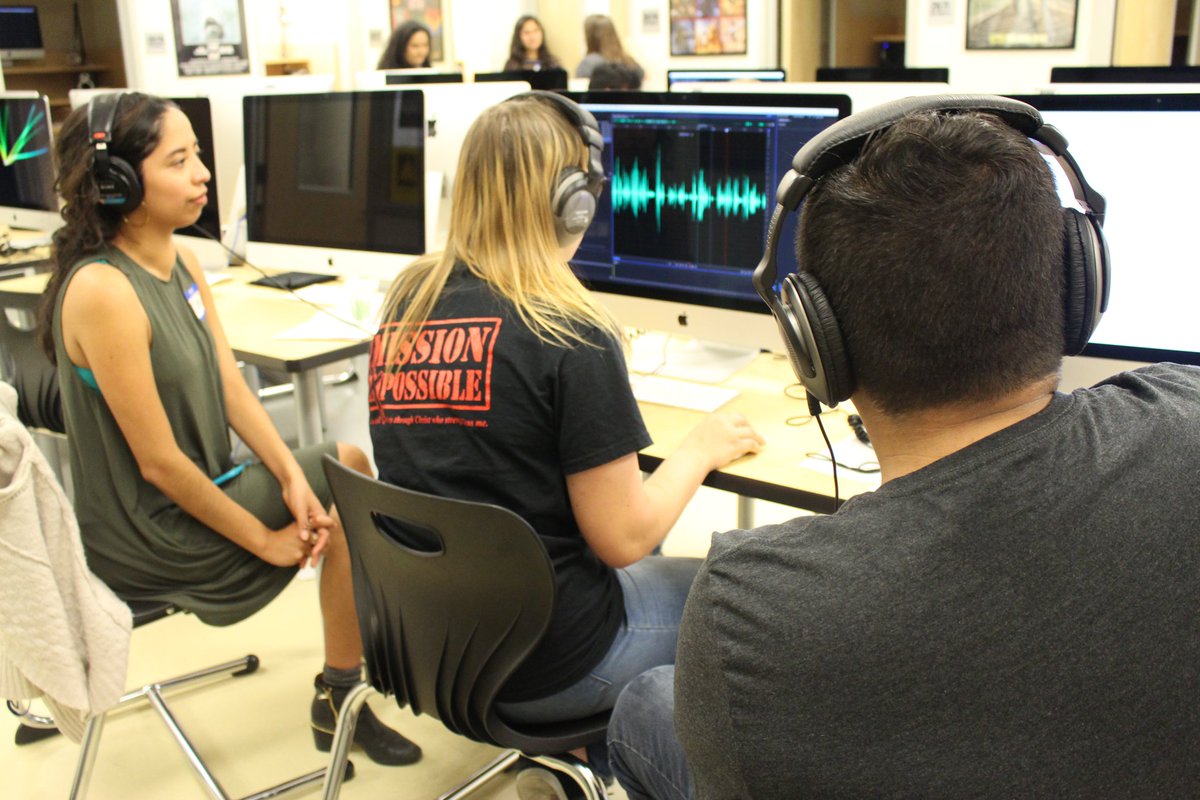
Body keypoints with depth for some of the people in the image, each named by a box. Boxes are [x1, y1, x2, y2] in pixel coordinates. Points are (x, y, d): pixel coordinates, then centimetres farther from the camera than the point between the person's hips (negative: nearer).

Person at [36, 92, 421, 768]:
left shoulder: (181, 262, -1)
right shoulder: (103, 292, -28)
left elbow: (233, 387, 1)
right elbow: (158, 462, -25)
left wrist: (292, 478, -11)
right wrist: (263, 539, -16)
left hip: (206, 481, 9)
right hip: (150, 532, -9)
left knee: (349, 462, 11)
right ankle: (338, 704, 17)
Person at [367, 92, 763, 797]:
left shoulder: (404, 305, -3)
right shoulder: (569, 333, -23)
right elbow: (623, 539, -19)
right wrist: (701, 448, -2)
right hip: (539, 669, -7)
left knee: (648, 565, 29)